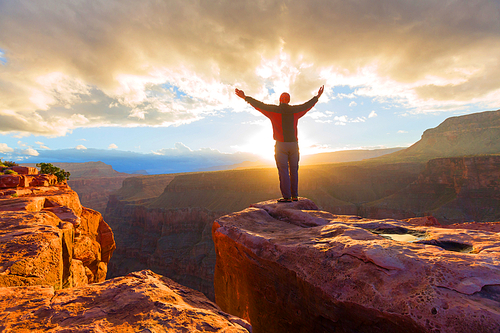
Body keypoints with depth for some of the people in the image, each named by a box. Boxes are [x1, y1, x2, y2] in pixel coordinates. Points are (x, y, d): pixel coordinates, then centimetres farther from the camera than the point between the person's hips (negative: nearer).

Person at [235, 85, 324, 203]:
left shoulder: (274, 110, -3)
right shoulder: (295, 110, 7)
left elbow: (259, 105, 0)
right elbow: (307, 105, 21)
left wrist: (245, 97, 9)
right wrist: (317, 96, 38)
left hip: (281, 145, -3)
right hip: (294, 144, 4)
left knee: (283, 171, -3)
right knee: (294, 170, 10)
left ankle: (287, 197, -5)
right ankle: (294, 196, 13)